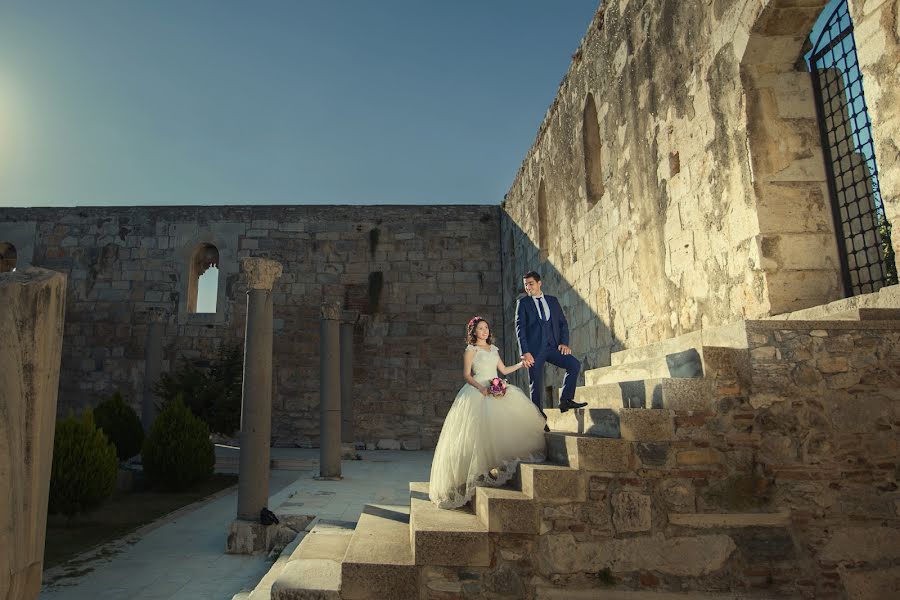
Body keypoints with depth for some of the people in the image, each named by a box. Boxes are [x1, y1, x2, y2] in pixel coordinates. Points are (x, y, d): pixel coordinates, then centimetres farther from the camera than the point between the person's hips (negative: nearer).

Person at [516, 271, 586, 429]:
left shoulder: (553, 301, 15)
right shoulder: (522, 303, 5)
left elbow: (563, 323, 13)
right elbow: (520, 328, -3)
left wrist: (564, 343, -4)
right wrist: (525, 352, -13)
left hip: (552, 346, 3)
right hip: (534, 349, -3)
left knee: (574, 365, -15)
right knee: (535, 384, -1)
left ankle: (566, 400, -2)